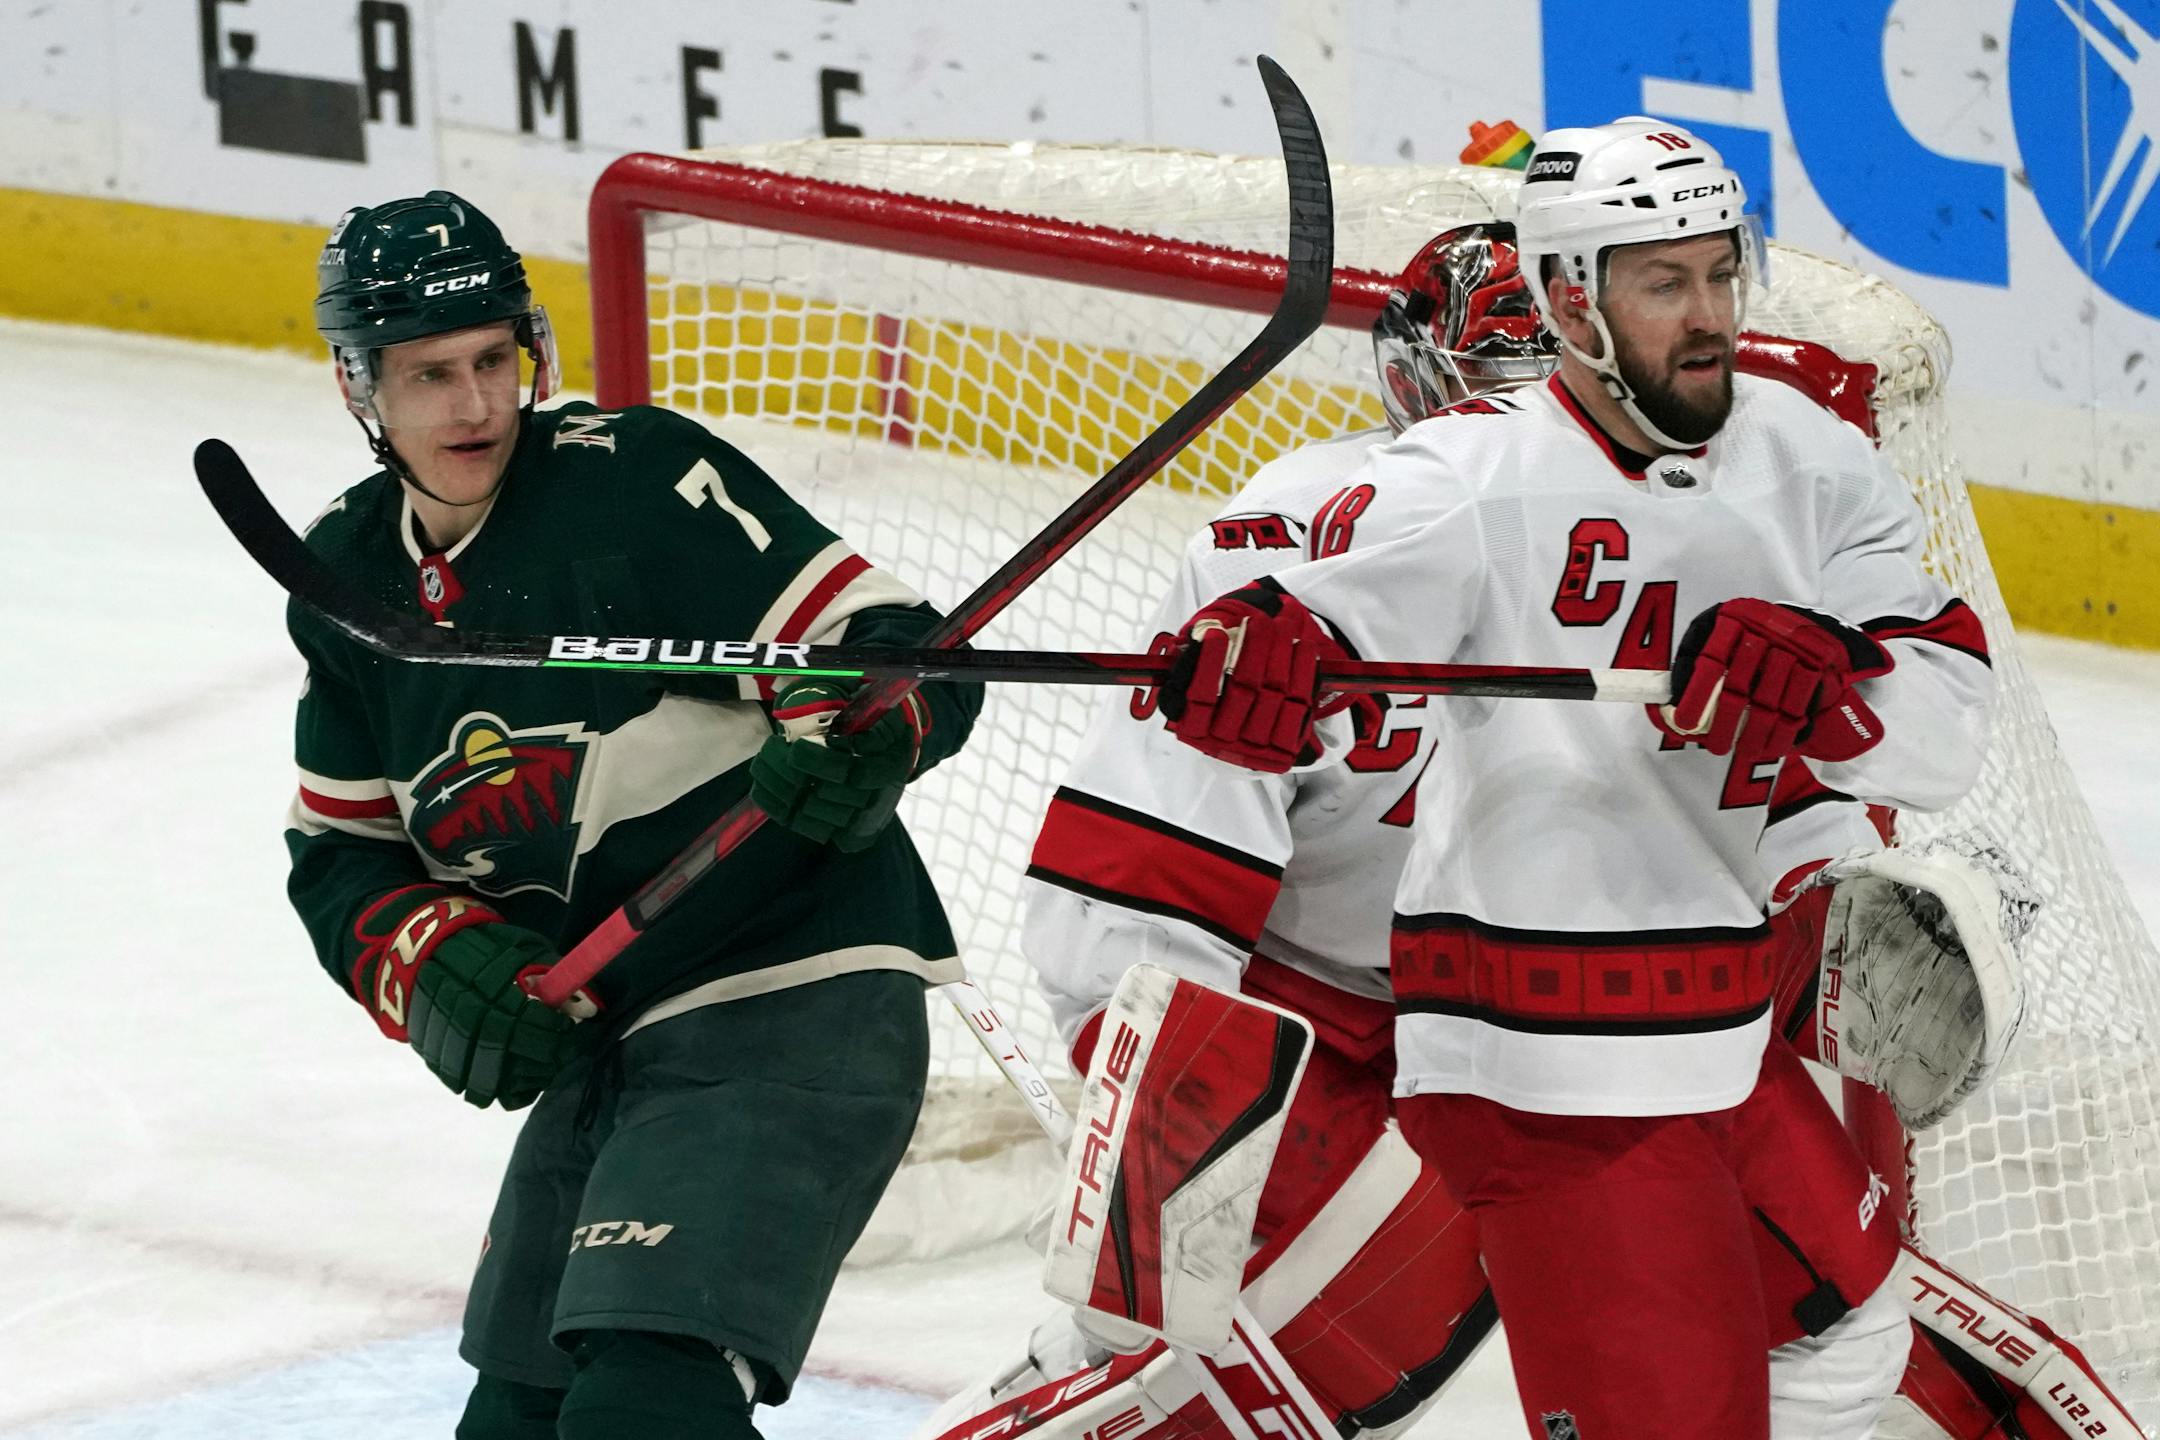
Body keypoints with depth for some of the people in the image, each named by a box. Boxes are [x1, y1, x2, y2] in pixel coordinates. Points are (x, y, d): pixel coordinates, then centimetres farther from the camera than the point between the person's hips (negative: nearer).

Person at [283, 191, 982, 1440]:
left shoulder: (638, 478, -14)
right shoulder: (351, 577, 8)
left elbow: (904, 655, -17)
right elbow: (341, 855, 13)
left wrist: (853, 738, -39)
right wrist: (439, 966, -7)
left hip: (795, 1011, -8)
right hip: (605, 1042, 8)